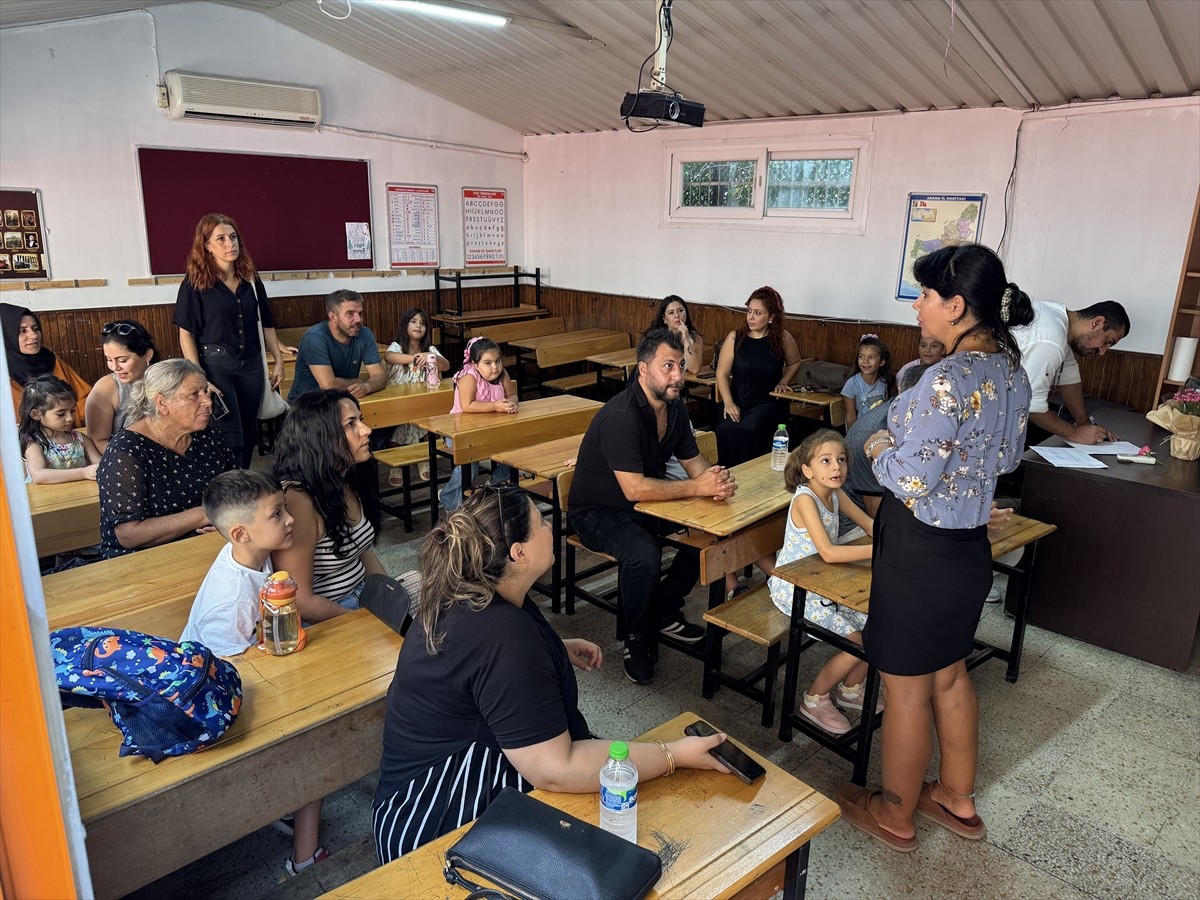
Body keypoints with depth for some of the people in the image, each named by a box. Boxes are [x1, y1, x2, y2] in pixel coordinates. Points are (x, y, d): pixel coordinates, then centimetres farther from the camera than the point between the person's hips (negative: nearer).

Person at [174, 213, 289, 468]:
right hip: (216, 364, -5)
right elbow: (186, 334, -8)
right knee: (230, 437, -7)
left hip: (251, 363, 5)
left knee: (249, 432, 12)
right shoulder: (195, 283, -6)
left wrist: (279, 361, 8)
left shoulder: (250, 279, 7)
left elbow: (266, 324, 14)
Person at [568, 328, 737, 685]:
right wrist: (699, 487, -31)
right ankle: (636, 638, -6)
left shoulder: (674, 408, 0)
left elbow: (694, 461, 5)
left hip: (645, 504, 8)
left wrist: (716, 477, -20)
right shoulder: (621, 415, -28)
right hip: (598, 511, -8)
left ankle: (664, 611, 11)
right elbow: (634, 488, -33)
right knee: (644, 555, -34)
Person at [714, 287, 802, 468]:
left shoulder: (783, 339, 2)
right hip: (738, 402, 1)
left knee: (750, 430, -32)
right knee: (726, 429, -30)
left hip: (768, 403, -1)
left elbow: (794, 363, 23)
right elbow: (722, 374, -2)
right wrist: (729, 403, -14)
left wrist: (783, 381, 6)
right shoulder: (735, 338, 0)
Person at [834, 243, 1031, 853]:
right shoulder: (1011, 370, 2)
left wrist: (880, 450, -6)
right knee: (949, 673, 24)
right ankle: (958, 800, 42)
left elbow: (911, 480, -24)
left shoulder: (948, 379, -26)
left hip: (920, 551, -9)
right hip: (970, 546, 9)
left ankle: (894, 815, 30)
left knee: (907, 688, 9)